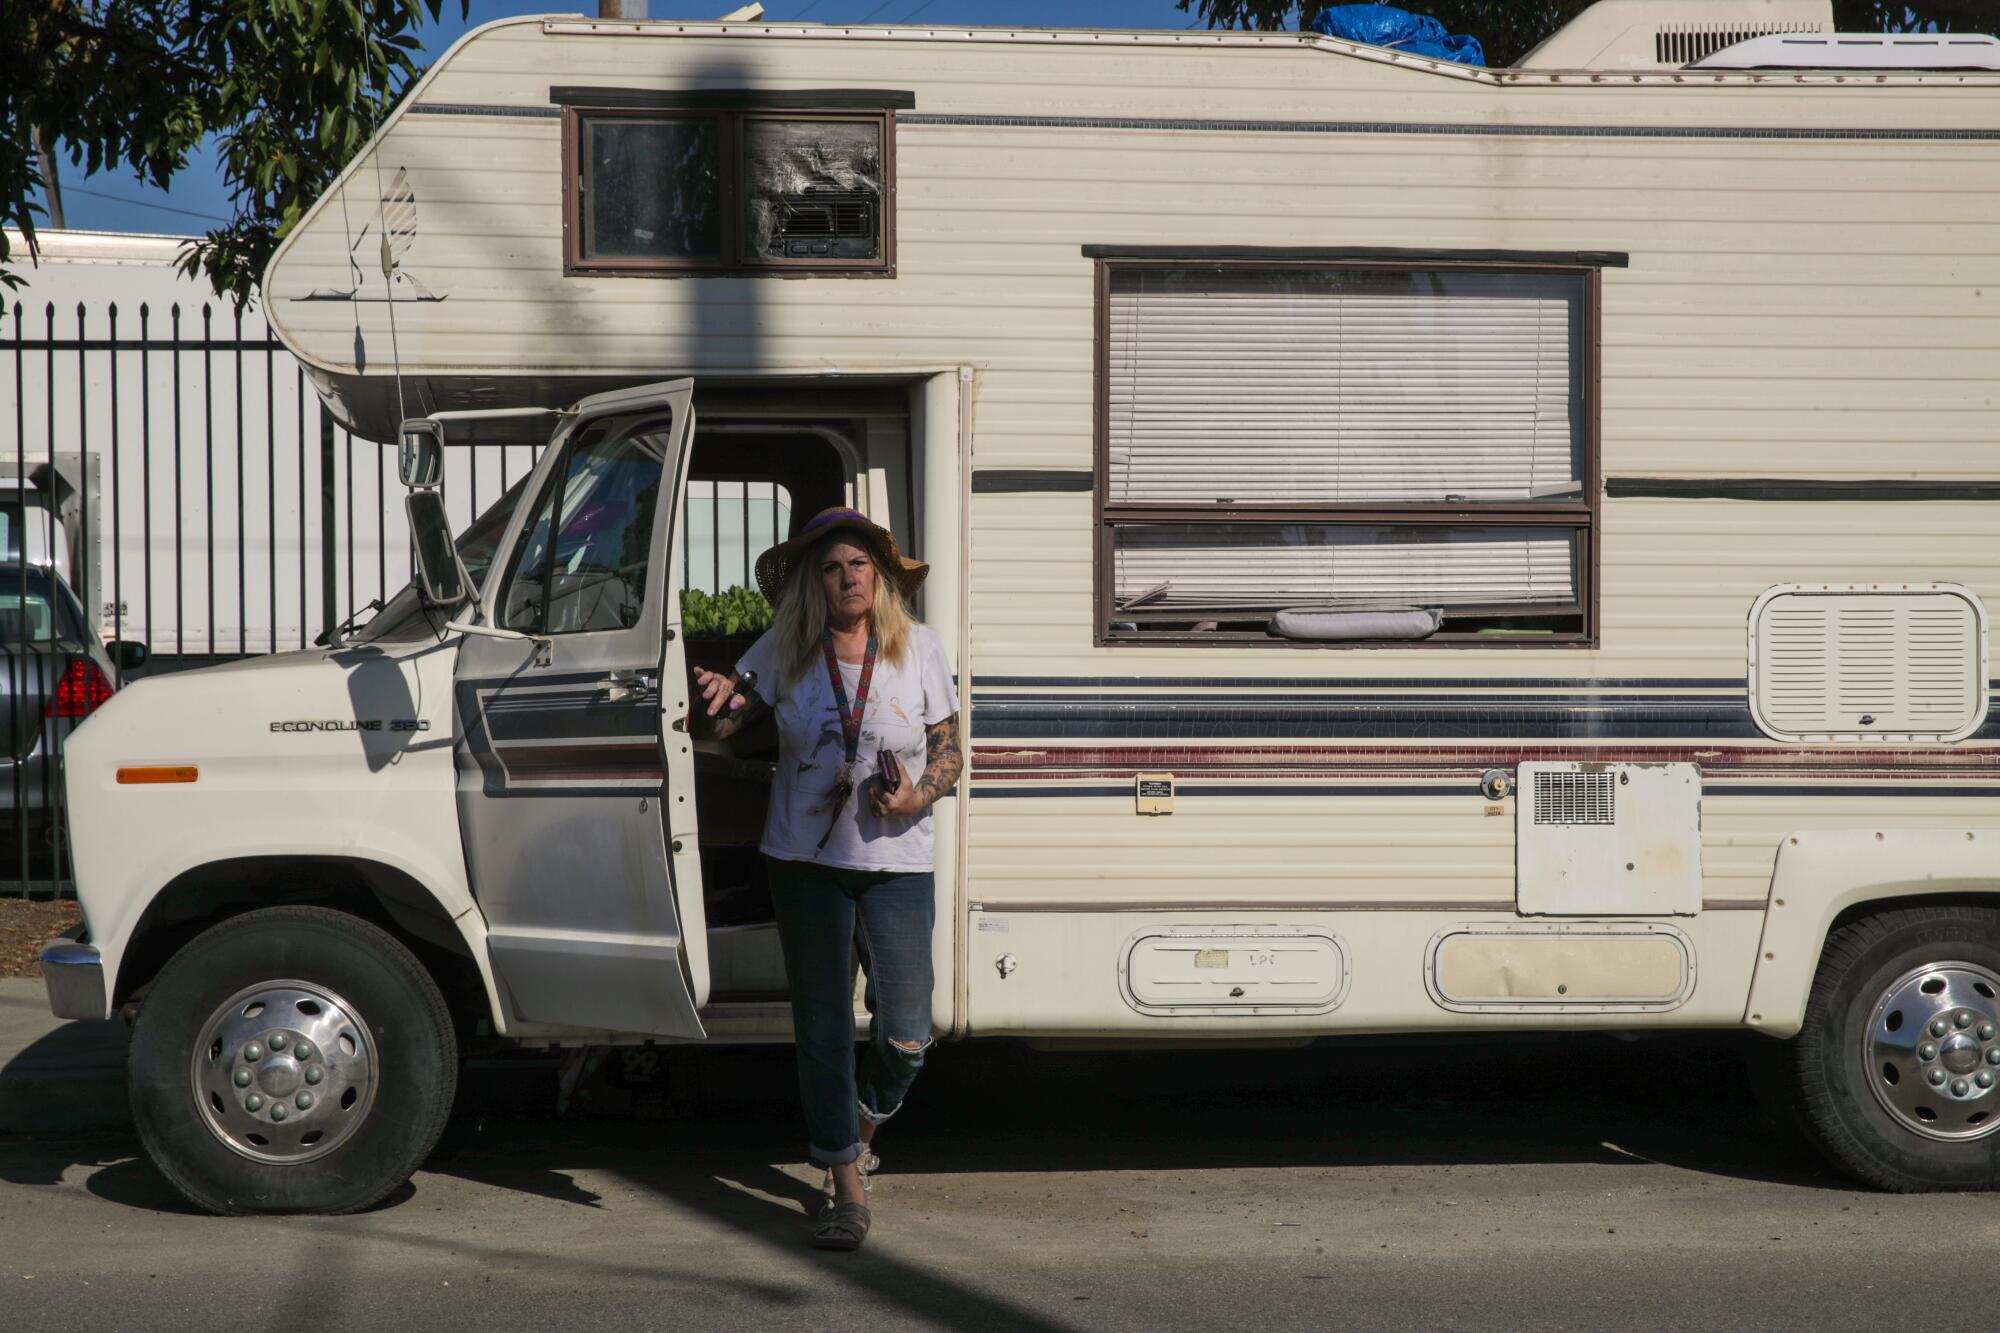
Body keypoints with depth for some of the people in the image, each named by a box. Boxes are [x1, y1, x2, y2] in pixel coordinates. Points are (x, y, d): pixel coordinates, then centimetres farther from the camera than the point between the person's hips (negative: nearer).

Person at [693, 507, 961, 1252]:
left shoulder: (918, 649, 2)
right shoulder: (784, 650, 3)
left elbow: (949, 750, 4)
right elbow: (724, 724, 6)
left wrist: (918, 797, -16)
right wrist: (715, 697, -18)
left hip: (897, 862, 0)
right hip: (806, 860, 1)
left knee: (906, 1034, -2)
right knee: (822, 1024, 3)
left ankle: (863, 1123, 31)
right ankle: (847, 1185, 13)